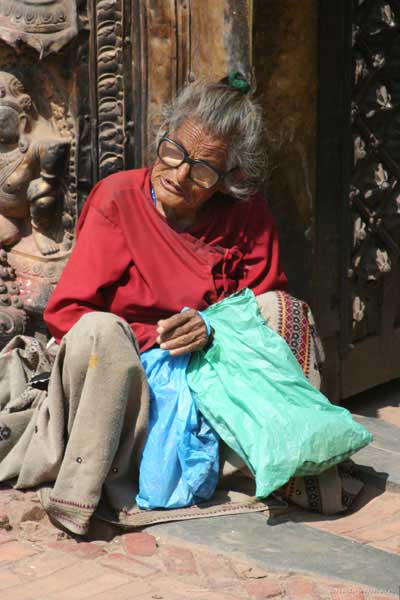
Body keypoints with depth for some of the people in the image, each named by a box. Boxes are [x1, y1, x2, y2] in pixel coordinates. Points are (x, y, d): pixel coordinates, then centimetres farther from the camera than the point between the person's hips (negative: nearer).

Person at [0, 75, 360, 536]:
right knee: (100, 331, -35)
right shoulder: (117, 200, -10)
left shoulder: (247, 213, -3)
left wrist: (212, 329, -21)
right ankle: (79, 493, -25)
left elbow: (268, 304, 0)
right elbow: (63, 312, -12)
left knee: (280, 308, -15)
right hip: (118, 377, -3)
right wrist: (153, 341, -23)